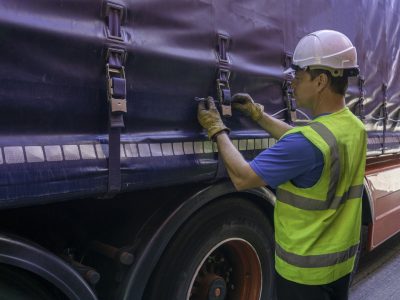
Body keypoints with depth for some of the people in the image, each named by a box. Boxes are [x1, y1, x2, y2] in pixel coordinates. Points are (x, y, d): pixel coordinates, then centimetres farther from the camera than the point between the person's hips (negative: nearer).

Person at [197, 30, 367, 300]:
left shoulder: (308, 141, -31)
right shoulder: (356, 128, -2)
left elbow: (242, 178, -25)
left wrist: (217, 130, -12)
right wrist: (258, 114, 14)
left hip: (304, 268, -8)